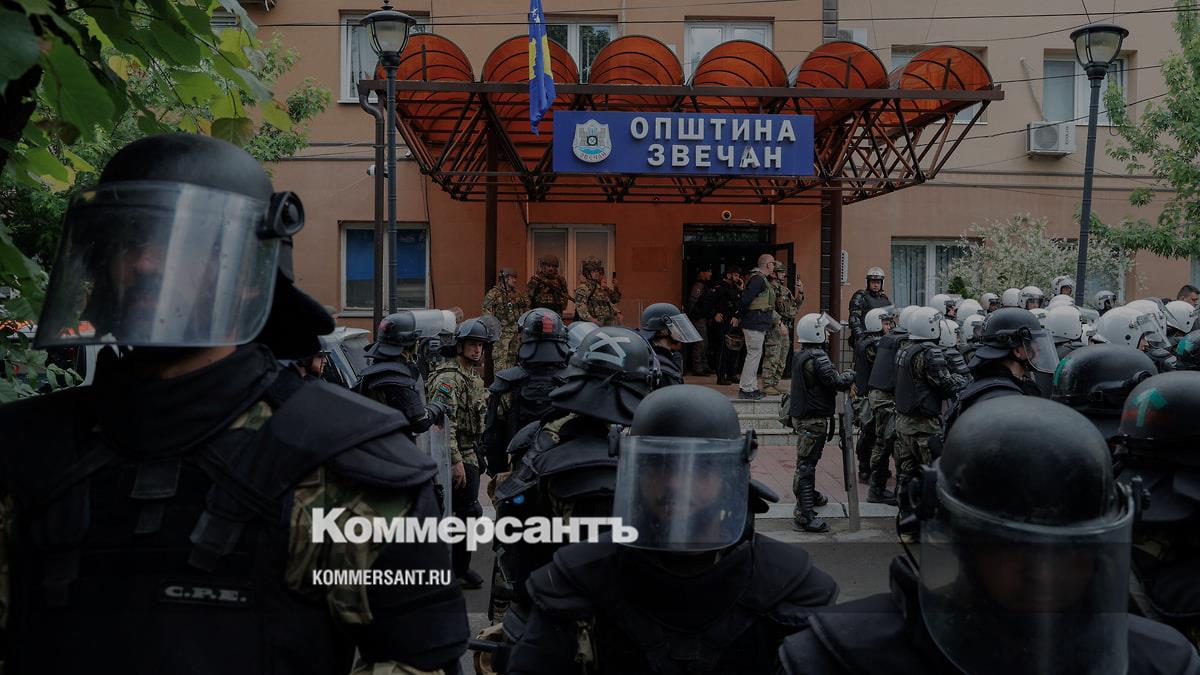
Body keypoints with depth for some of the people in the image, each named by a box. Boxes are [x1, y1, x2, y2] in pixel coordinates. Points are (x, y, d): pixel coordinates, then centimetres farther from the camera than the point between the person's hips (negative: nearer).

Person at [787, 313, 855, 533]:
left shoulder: (800, 356, 10)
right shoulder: (817, 358, -21)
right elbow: (837, 382, -22)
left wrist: (843, 377, 8)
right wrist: (850, 375, -2)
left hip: (801, 415, 10)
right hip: (814, 419, -10)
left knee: (807, 461, 26)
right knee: (806, 464, -8)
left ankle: (810, 496, 45)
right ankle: (804, 515, -7)